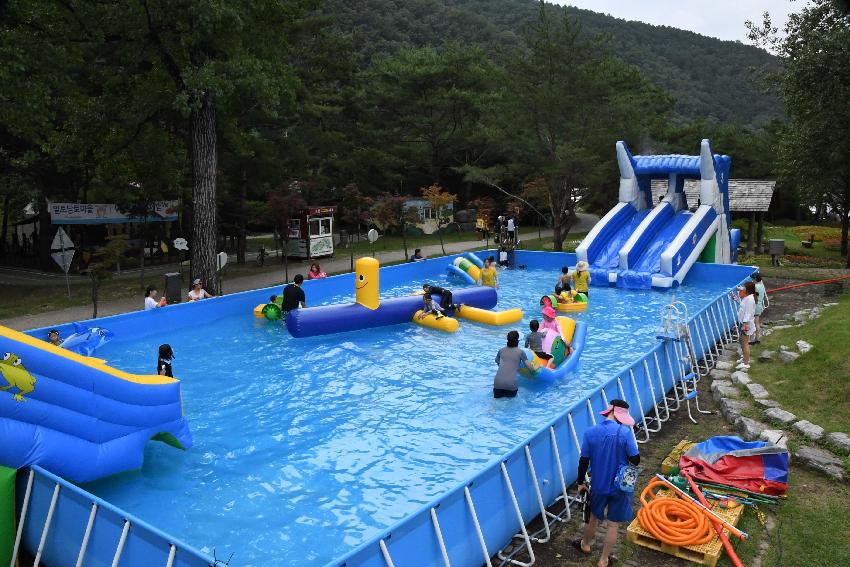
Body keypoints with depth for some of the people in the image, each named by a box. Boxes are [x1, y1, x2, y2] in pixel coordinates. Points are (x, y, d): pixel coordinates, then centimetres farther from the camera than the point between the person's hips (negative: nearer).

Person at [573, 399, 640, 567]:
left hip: (599, 485, 3)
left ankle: (585, 545, 49)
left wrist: (581, 482, 8)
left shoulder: (590, 433, -11)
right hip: (620, 486, -3)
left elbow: (583, 461, -5)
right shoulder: (624, 432, -21)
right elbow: (635, 460, -16)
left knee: (594, 517, 26)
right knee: (613, 525, 14)